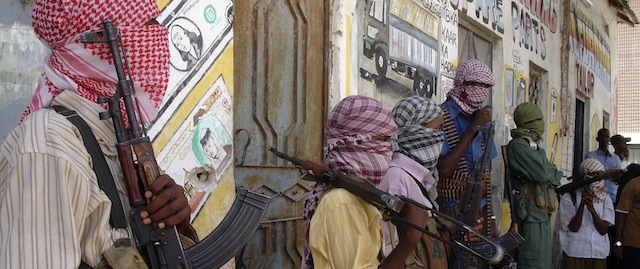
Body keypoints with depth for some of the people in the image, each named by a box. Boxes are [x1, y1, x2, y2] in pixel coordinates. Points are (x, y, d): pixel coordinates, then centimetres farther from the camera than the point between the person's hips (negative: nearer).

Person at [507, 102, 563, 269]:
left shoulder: (533, 147, 18)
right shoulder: (518, 146, -14)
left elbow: (551, 176, 16)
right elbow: (542, 172, -20)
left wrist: (550, 173, -5)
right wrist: (556, 173, 0)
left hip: (541, 214, 10)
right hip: (532, 216, -10)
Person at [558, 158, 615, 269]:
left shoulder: (605, 199, 5)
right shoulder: (569, 197, -5)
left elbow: (603, 230, -5)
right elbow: (573, 228, -12)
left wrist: (592, 209, -21)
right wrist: (582, 204, -23)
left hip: (599, 254, 3)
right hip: (575, 253, -3)